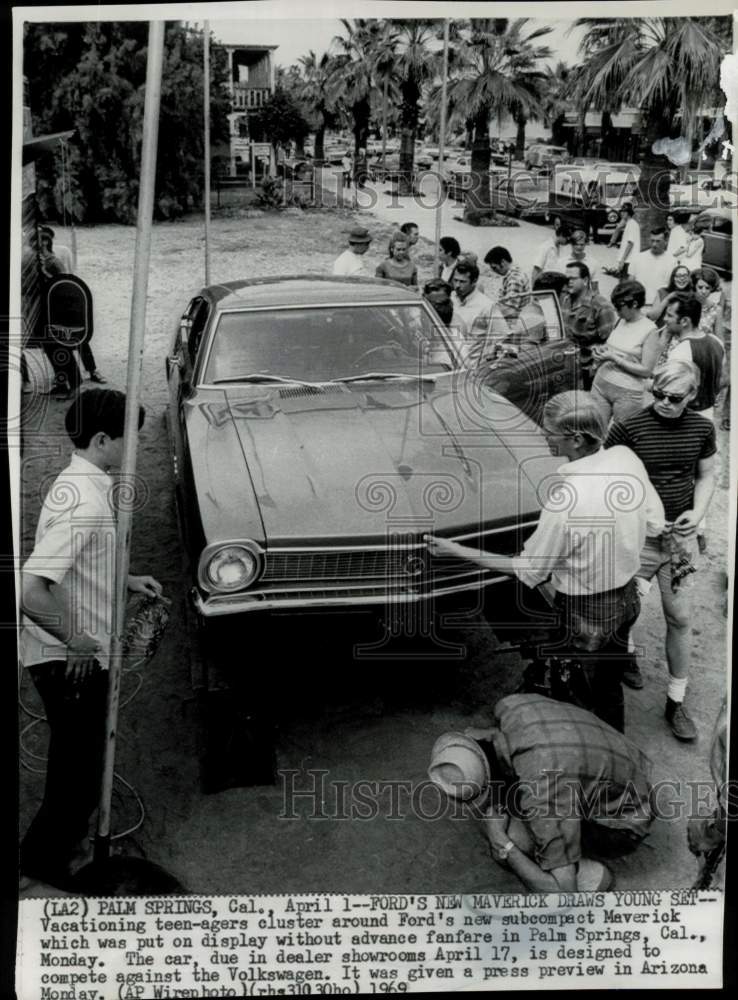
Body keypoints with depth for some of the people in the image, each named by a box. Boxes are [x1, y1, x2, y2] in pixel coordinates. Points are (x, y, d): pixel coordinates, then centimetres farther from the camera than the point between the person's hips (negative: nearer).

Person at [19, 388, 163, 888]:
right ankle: (46, 859, 27)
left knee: (78, 758, 27)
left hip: (74, 655, 10)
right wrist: (77, 641, -23)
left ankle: (58, 839, 47)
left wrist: (126, 580, 12)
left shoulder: (79, 484, 4)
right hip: (70, 661, -10)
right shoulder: (86, 505, -28)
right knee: (80, 769, 8)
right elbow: (30, 591, -35)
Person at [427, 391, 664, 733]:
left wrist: (457, 551, -15)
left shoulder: (565, 499, -32)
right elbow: (654, 522, 1)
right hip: (627, 595, 7)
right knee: (608, 685, 27)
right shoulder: (628, 459, -14)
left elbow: (527, 570, -19)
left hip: (584, 613, -7)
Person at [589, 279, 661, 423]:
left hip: (628, 392, -5)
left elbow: (646, 370, -12)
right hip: (600, 384, 5)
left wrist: (613, 358, -16)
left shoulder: (650, 331, -10)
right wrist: (600, 351, -1)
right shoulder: (619, 321, 9)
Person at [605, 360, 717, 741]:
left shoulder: (702, 428, 0)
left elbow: (706, 475, 12)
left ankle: (675, 703, 20)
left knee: (680, 618, 7)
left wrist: (696, 514, -4)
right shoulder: (629, 427, -12)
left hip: (680, 534, 3)